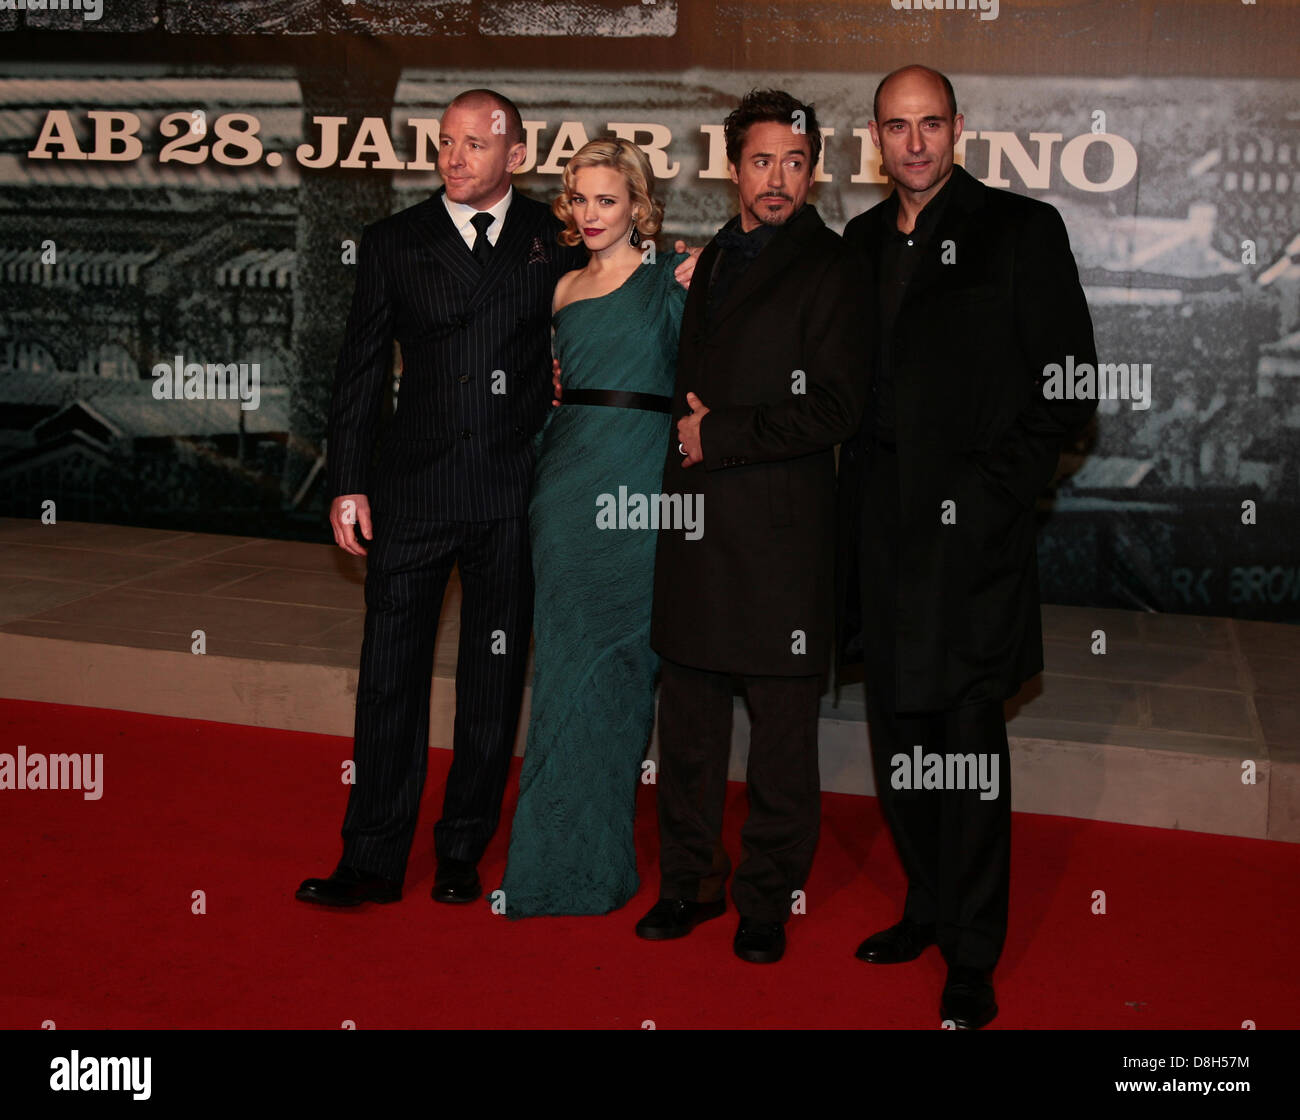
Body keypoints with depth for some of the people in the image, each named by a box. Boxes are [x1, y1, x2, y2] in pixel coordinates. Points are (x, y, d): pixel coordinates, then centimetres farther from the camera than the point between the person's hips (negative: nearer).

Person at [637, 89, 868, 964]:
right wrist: (689, 426, 5)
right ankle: (689, 881, 25)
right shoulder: (709, 260, 17)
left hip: (779, 528, -6)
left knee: (781, 725, 2)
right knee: (689, 712, 12)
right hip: (697, 520, 6)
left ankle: (767, 901, 15)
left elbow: (835, 409, -12)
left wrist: (720, 434, -10)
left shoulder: (829, 268, -4)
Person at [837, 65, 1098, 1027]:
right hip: (882, 531, 6)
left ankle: (974, 957, 10)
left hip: (971, 525, -6)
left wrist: (998, 490, -12)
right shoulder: (863, 241, 14)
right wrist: (856, 502, 8)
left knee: (967, 733, -2)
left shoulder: (1020, 229, -3)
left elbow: (1070, 387, -5)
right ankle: (929, 906, 31)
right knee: (899, 731, 13)